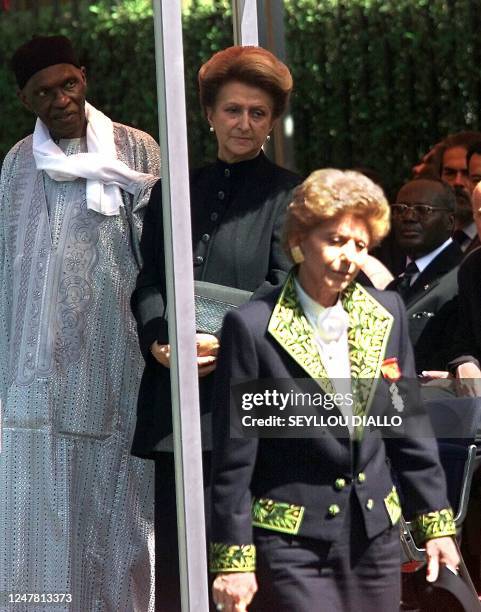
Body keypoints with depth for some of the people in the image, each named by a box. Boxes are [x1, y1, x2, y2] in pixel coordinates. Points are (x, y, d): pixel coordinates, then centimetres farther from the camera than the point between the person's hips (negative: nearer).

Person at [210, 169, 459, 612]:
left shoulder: (386, 313, 7)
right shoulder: (252, 327, -7)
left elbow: (411, 427, 14)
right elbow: (233, 458, -6)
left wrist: (436, 523, 11)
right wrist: (233, 559, -7)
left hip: (375, 539, 5)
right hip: (291, 545, -5)